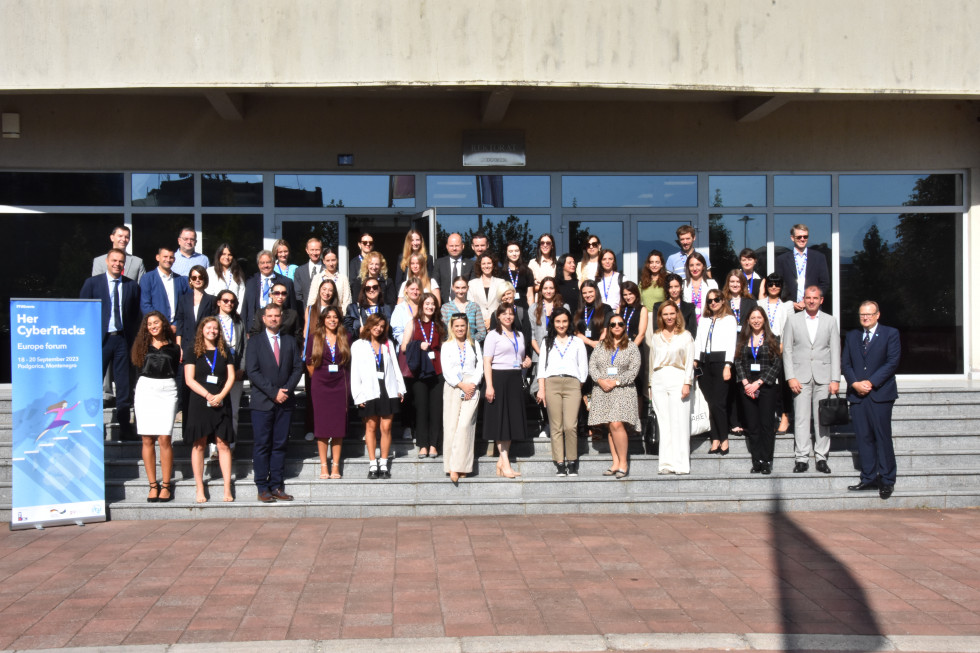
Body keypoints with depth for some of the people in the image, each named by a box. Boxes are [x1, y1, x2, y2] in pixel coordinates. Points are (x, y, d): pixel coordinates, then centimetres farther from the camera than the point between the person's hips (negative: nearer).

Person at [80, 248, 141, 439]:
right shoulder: (92, 283, 4)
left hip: (123, 339, 2)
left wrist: (133, 338, 2)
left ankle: (125, 427, 10)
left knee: (124, 385, 4)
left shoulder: (132, 286, 9)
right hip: (100, 338, -1)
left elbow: (136, 315, 10)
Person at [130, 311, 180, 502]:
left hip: (167, 392, -1)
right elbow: (139, 371, 16)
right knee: (147, 440, -2)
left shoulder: (173, 348, 9)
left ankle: (166, 485, -2)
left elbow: (175, 372, 14)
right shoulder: (142, 346, 11)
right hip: (145, 391, 1)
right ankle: (153, 485, 3)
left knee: (165, 439, -7)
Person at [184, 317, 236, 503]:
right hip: (199, 403, -1)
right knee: (199, 445, 0)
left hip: (221, 403, 1)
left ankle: (227, 489, -2)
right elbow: (189, 379, -2)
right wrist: (208, 395, -13)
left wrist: (220, 395, -9)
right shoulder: (194, 352, 6)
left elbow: (231, 377, 7)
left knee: (223, 444, -2)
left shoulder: (225, 352, 12)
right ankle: (200, 489, 4)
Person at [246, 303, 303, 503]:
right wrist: (273, 392, -12)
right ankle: (263, 488, 1)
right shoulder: (254, 342, 4)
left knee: (279, 445, 4)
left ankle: (277, 487, 8)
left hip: (284, 402, 3)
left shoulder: (290, 341, 13)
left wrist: (286, 390, -7)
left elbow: (297, 368, 8)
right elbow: (252, 372, -5)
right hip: (262, 403, -3)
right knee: (262, 446, -3)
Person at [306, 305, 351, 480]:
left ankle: (336, 466, 6)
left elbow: (349, 361, 12)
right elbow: (309, 364, 8)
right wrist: (319, 377, 4)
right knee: (321, 426, -1)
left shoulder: (345, 338, 7)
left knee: (338, 425, 1)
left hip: (340, 385, 1)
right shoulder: (315, 339, 4)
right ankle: (323, 466, 4)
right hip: (320, 386, -1)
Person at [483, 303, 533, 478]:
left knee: (513, 420, 6)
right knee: (501, 420, -5)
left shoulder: (519, 336, 18)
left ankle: (502, 460, 13)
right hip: (499, 378, -6)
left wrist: (527, 361, 6)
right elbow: (487, 362, -8)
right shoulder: (493, 335, -1)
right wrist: (489, 386, -18)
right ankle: (505, 463, -4)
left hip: (516, 380, 6)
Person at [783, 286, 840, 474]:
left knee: (823, 418, 2)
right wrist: (790, 377, -5)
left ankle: (821, 457, 8)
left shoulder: (830, 321, 8)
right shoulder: (793, 320, 7)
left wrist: (835, 379, -3)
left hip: (823, 376, 1)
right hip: (801, 376, -1)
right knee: (801, 418, -3)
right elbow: (787, 350, 4)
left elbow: (835, 351, 5)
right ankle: (802, 458, 1)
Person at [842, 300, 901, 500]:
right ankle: (869, 478, 9)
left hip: (880, 393, -4)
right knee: (863, 438, 4)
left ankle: (887, 481, 3)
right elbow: (845, 363, 10)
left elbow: (892, 362, -6)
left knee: (883, 437, -3)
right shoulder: (851, 336, 16)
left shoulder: (890, 334, 3)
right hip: (857, 394, 4)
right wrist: (855, 383, -7)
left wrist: (871, 382, -13)